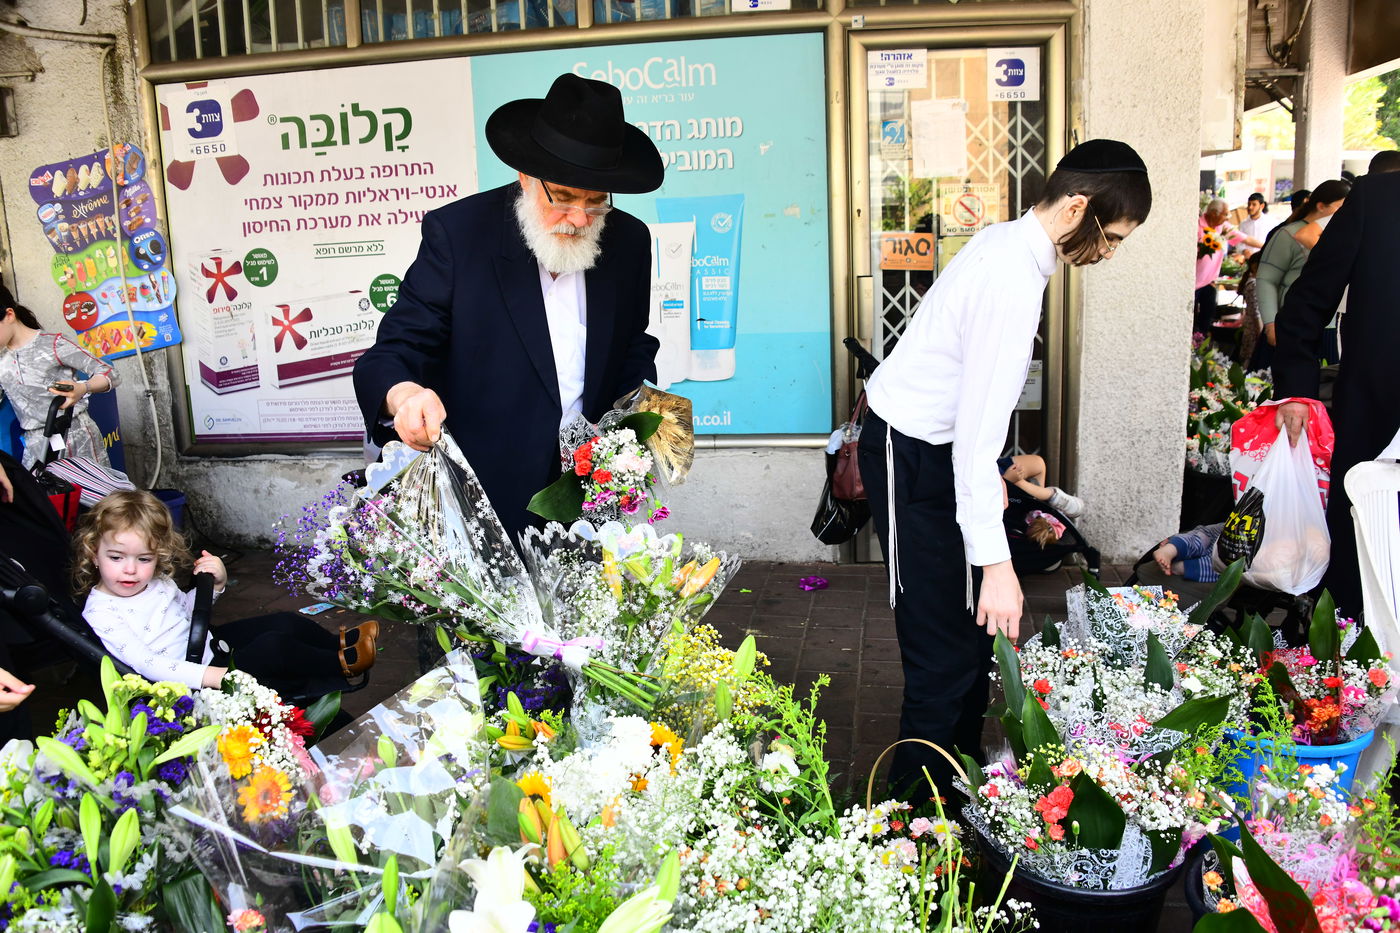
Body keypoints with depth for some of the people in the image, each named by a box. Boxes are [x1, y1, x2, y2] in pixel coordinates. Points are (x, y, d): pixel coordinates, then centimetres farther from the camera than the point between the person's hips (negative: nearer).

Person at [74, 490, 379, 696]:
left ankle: (340, 642, 16)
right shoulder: (101, 614, -20)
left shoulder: (156, 580, 1)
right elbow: (147, 664, -27)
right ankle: (343, 662, -5)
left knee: (286, 622, -2)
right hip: (195, 679, -8)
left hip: (211, 640, 8)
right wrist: (215, 676, -34)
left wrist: (215, 583, -3)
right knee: (273, 647, -21)